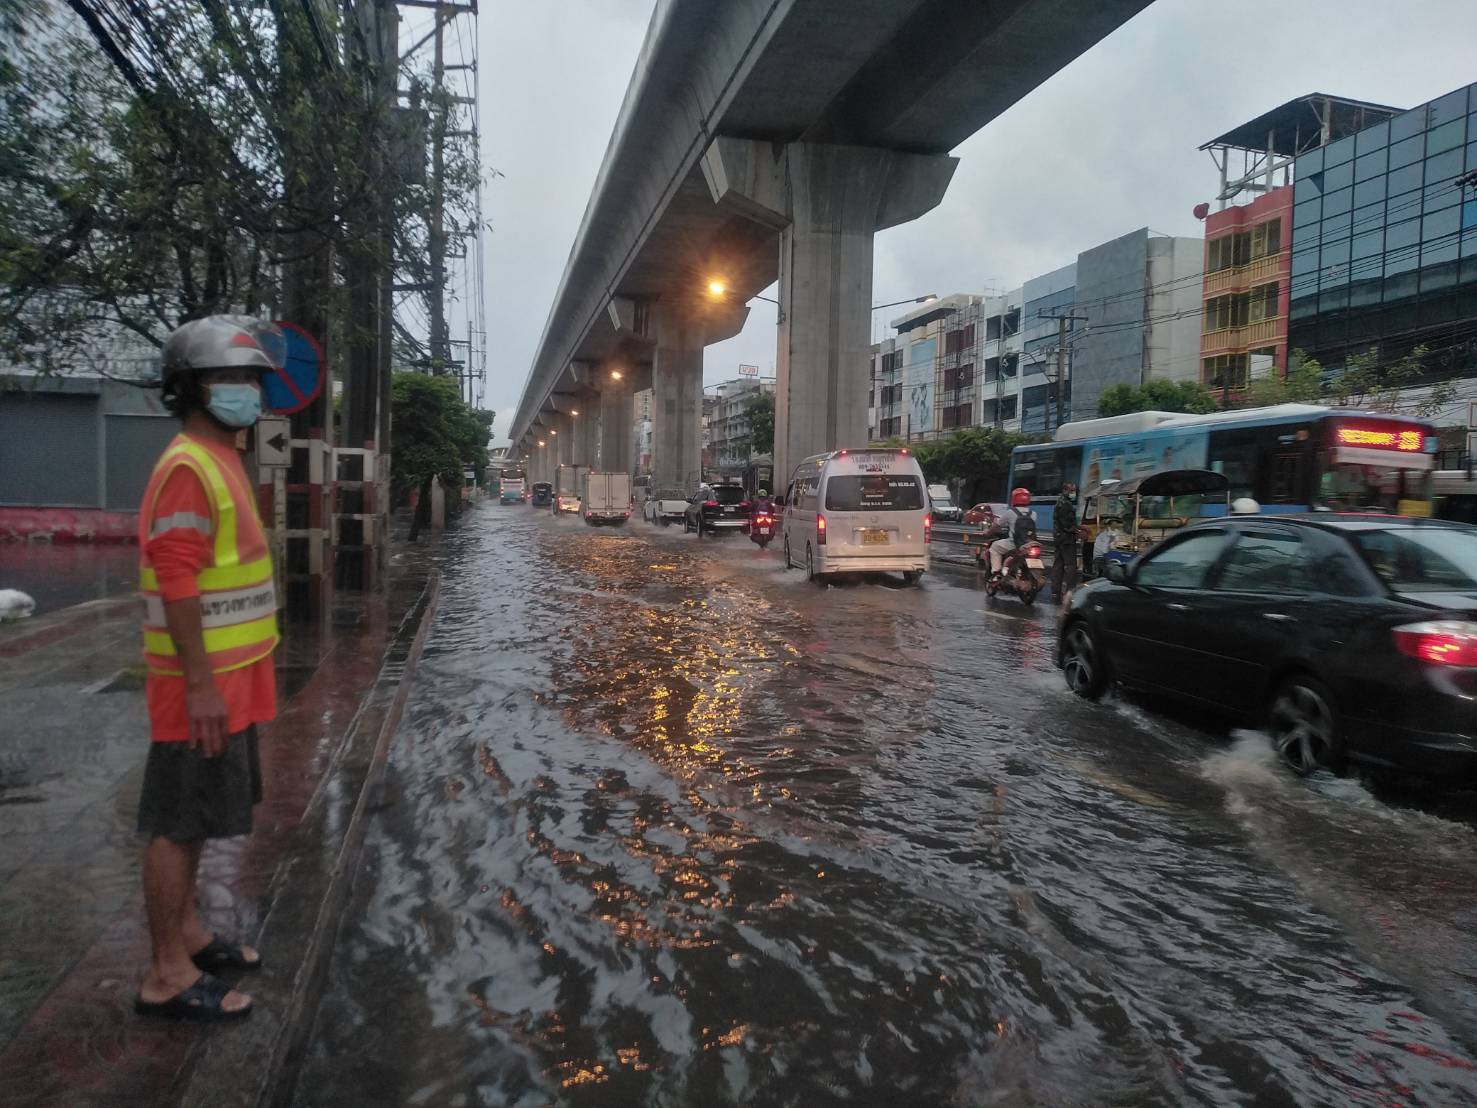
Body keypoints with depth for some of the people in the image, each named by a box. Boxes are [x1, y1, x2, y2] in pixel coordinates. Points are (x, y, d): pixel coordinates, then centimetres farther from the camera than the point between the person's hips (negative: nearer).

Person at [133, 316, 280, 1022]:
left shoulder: (222, 461, 14)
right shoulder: (187, 467, -18)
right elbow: (176, 582, -23)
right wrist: (200, 685, -24)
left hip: (229, 676, 10)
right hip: (203, 683, -10)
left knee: (198, 816, 19)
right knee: (178, 823, -1)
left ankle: (187, 934, 33)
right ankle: (167, 977, 10)